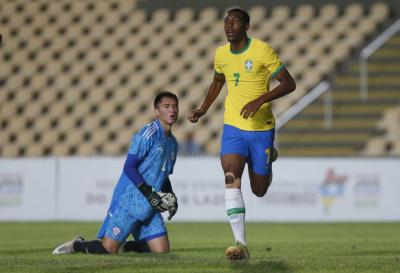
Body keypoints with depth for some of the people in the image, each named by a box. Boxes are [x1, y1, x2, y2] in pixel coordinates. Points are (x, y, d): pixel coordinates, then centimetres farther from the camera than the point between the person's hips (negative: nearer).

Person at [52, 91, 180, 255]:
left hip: (150, 207, 8)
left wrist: (172, 198, 10)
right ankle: (76, 245, 18)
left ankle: (124, 246, 19)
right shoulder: (149, 134, -11)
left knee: (162, 251, -2)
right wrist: (149, 193, -21)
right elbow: (129, 167, -17)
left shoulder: (172, 143, 15)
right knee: (108, 249, -10)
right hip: (129, 200, -8)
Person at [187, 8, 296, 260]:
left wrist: (261, 100, -24)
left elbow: (289, 84, -12)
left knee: (259, 191, 9)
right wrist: (204, 109, 13)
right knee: (231, 180, -21)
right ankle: (241, 245, -24)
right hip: (233, 128, 3)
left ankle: (269, 156, 44)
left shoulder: (262, 51, -12)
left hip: (262, 128, -3)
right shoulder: (221, 54, 4)